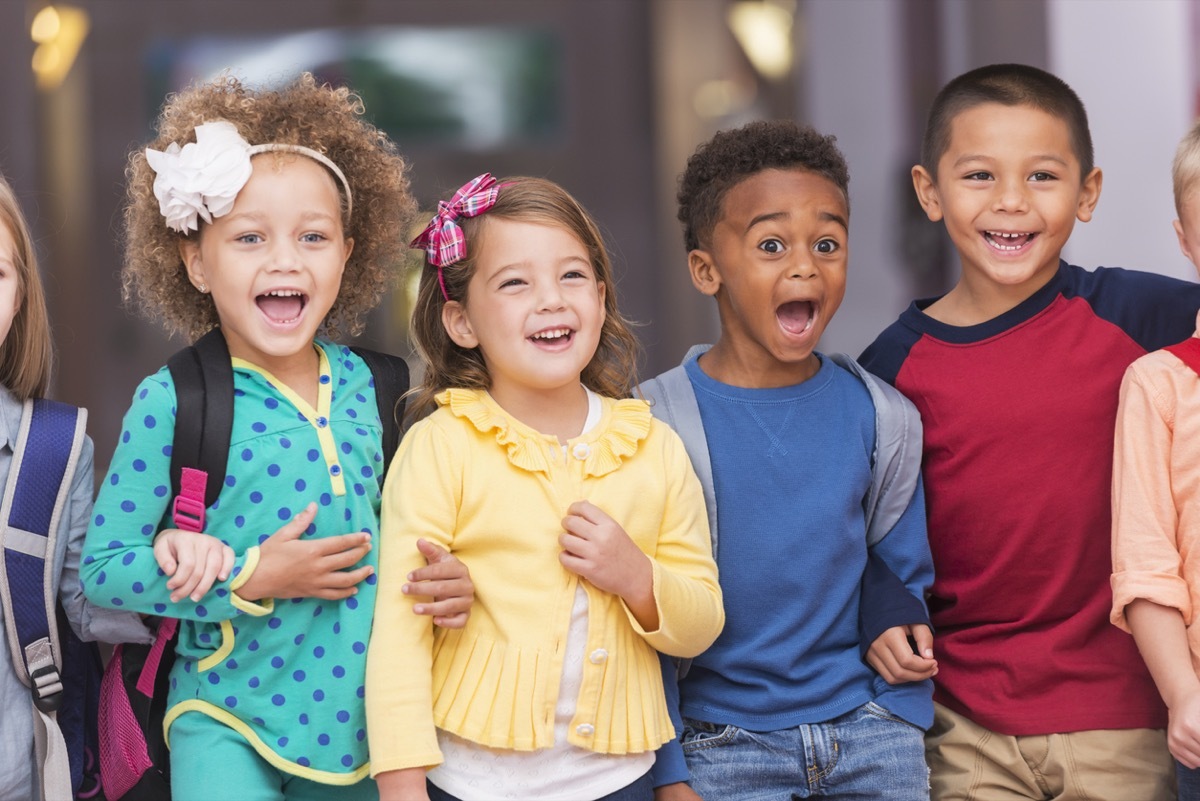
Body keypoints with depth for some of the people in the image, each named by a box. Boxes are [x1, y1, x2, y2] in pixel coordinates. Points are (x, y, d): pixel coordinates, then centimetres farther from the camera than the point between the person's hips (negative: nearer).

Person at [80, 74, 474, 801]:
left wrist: (435, 576, -4)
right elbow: (102, 568, -8)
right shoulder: (172, 403, -11)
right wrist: (250, 580, -16)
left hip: (358, 715, 5)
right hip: (229, 722, -4)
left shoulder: (357, 381, 3)